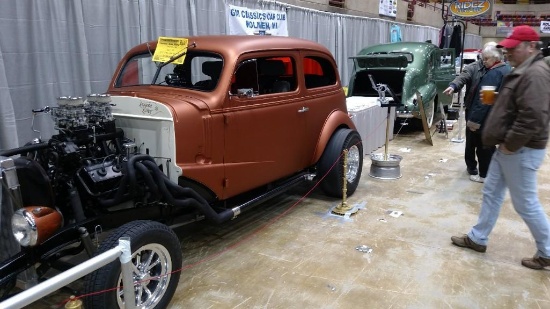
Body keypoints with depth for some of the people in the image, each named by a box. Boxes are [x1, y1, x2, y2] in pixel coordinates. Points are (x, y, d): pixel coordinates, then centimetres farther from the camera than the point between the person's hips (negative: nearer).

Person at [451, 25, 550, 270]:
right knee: (491, 193, 16)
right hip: (508, 148, 10)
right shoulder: (522, 71, 14)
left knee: (526, 203, 1)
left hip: (521, 151, -10)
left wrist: (511, 144, -20)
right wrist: (505, 143, 14)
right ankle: (477, 238, 27)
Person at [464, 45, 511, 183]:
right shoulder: (507, 69, 10)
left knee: (483, 147, 3)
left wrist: (475, 119, -26)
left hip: (486, 119, -10)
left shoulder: (493, 74, -22)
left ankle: (484, 175, 13)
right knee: (489, 146, 20)